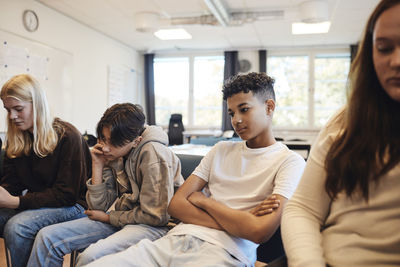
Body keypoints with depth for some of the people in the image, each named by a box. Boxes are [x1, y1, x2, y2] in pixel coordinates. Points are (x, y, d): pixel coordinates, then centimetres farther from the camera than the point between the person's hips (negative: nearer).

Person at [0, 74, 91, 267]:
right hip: (37, 201, 7)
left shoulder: (67, 136, -16)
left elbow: (66, 194, -18)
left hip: (73, 205, -6)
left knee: (16, 226, -28)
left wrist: (16, 201, -25)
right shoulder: (16, 139, 7)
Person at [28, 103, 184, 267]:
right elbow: (99, 206, 3)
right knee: (47, 237, -1)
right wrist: (98, 165, -9)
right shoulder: (114, 156, 2)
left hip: (152, 226, -7)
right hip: (122, 219, 7)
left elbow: (156, 216, -19)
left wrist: (108, 218, -8)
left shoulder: (152, 153, -20)